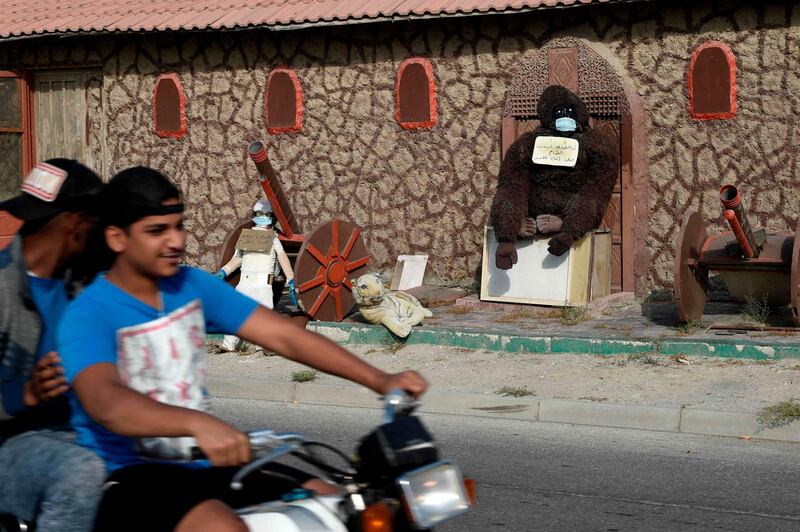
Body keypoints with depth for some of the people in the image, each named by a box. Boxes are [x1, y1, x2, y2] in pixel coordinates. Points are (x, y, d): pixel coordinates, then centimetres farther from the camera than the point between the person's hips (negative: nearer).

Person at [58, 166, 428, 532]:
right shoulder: (89, 315, -13)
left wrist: (379, 380, -10)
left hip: (201, 463, 7)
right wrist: (198, 424, -50)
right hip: (128, 476, -7)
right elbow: (104, 401, -33)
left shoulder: (192, 286, 7)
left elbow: (283, 336, 2)